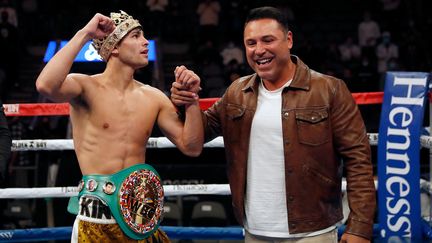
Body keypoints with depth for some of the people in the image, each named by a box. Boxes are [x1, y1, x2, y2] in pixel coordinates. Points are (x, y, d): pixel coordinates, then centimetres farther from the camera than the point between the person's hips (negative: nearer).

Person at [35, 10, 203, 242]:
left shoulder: (154, 97, 7)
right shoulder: (86, 87, -6)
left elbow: (191, 147, 8)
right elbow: (46, 85, -29)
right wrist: (84, 35, -20)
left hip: (140, 216, 5)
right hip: (96, 217, -5)